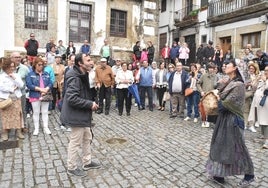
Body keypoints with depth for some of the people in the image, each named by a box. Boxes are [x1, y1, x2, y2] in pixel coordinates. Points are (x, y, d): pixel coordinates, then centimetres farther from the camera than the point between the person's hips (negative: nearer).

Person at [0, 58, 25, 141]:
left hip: (16, 99, 3)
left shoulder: (17, 75, 7)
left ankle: (19, 132, 13)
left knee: (17, 115, 5)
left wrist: (14, 78, -13)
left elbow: (21, 85, -4)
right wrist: (12, 89, -12)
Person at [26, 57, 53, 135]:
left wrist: (46, 89, -16)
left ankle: (46, 127, 17)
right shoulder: (30, 74, -1)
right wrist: (40, 89, -17)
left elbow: (51, 83, 3)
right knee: (36, 112, 7)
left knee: (45, 112, 8)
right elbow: (29, 85, -12)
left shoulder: (46, 74, 10)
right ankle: (36, 128, 17)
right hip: (35, 96, -2)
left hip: (45, 96, 3)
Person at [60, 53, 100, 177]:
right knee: (75, 142, 5)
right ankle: (71, 168, 24)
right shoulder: (74, 78, -23)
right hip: (76, 116, -10)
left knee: (87, 139, 20)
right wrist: (90, 104, -23)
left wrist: (90, 103, 8)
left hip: (83, 115, 10)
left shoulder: (82, 75, 8)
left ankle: (87, 163, 37)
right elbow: (72, 99, -30)